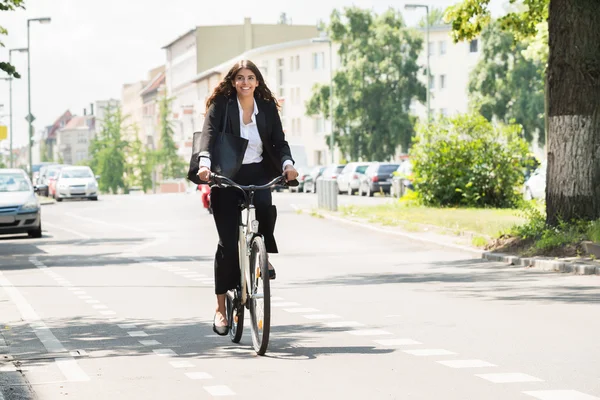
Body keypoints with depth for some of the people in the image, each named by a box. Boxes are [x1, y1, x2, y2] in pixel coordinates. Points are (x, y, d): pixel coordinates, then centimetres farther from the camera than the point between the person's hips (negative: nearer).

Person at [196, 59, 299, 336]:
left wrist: (287, 163, -20)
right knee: (228, 242, -7)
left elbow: (279, 142, 1)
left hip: (257, 174, 2)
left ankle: (264, 255, -3)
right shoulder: (220, 105, -3)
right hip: (226, 177, -2)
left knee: (265, 206, -33)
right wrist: (204, 163, -34)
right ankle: (221, 307, 3)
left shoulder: (267, 108, 5)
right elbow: (209, 135, -15)